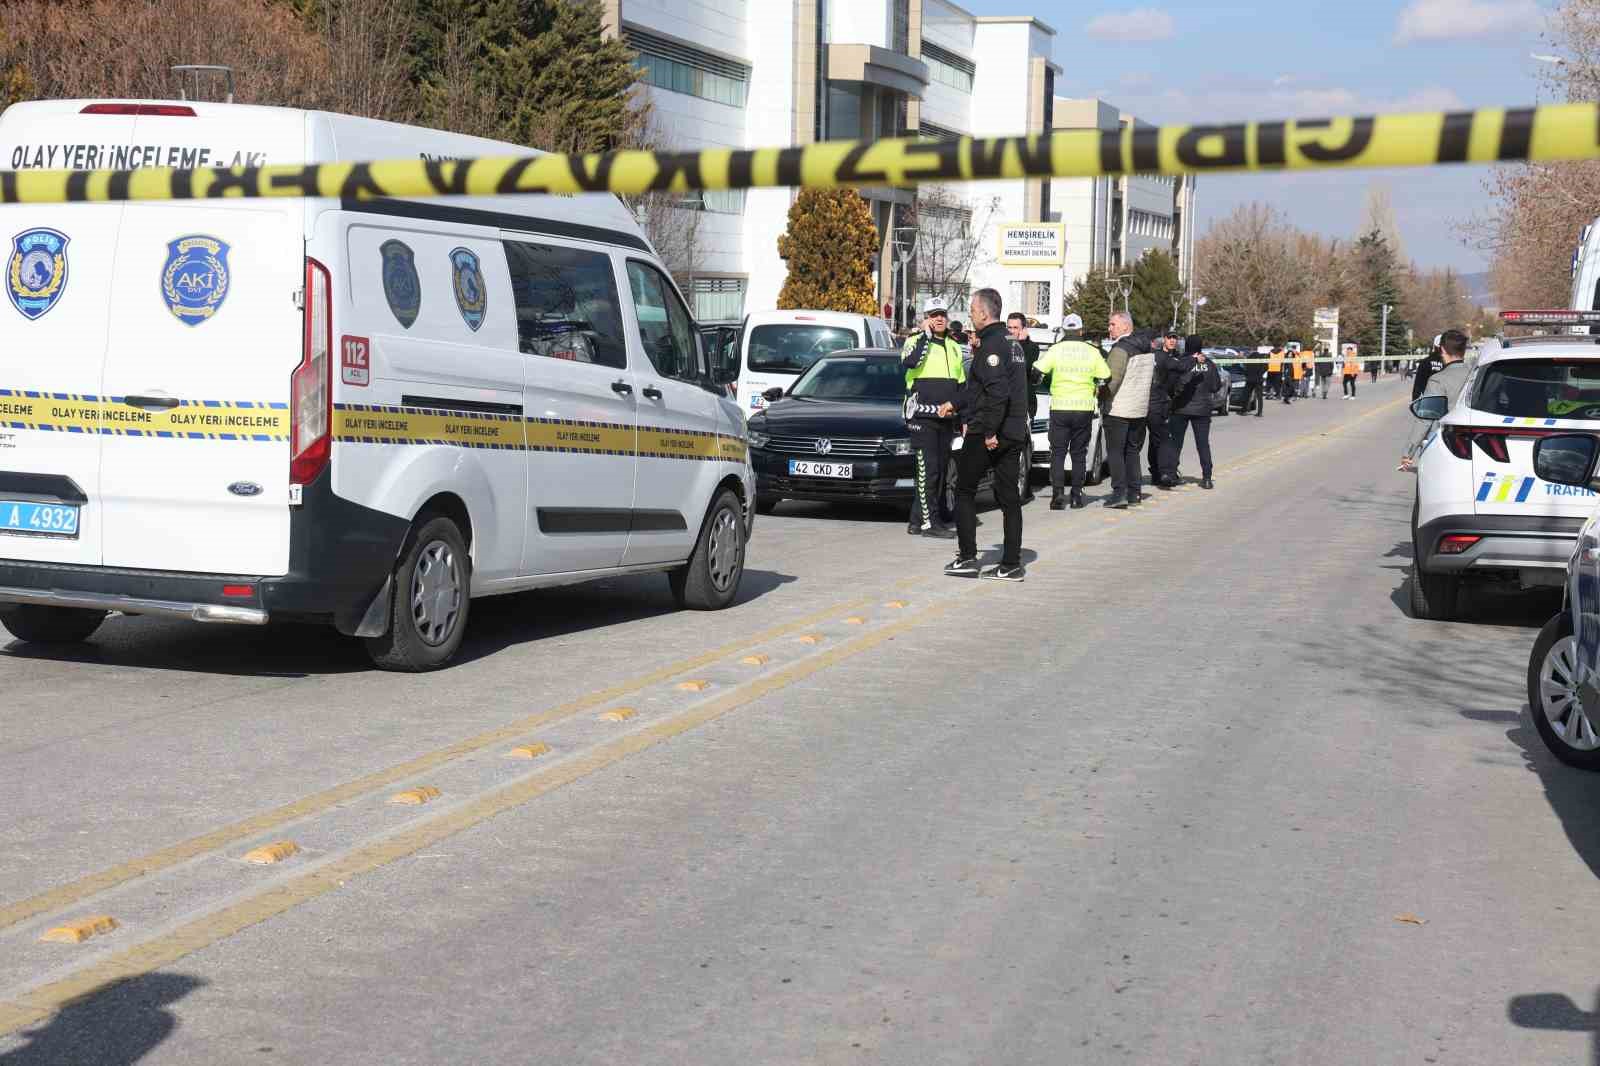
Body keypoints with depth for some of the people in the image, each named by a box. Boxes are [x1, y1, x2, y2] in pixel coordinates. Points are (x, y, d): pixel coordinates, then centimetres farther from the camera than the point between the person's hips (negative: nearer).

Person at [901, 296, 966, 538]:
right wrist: (926, 334, -18)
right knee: (928, 470, -11)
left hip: (946, 418, 7)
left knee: (940, 470, 8)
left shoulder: (954, 347, 18)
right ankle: (930, 522, -10)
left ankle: (917, 521, 14)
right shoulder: (916, 341, -2)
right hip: (923, 417, -7)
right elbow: (910, 362, -26)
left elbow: (961, 386, 24)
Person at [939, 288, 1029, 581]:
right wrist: (955, 405, 33)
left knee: (964, 490, 4)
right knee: (1009, 496, 7)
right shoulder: (1012, 344, 17)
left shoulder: (991, 345, -14)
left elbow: (997, 392, -26)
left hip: (986, 434, -8)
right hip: (1014, 433, 9)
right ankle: (1011, 564, 7)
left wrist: (989, 431, -24)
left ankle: (967, 557, 2)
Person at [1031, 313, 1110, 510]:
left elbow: (1036, 373, -7)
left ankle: (1058, 495, -9)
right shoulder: (1092, 352, 2)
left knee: (1058, 453, 3)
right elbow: (1106, 378, 3)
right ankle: (1077, 496, 12)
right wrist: (1096, 387, 23)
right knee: (1079, 454, 11)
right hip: (1084, 408, 1)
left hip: (1060, 408, -1)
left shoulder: (1055, 350, -3)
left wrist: (1038, 382, 14)